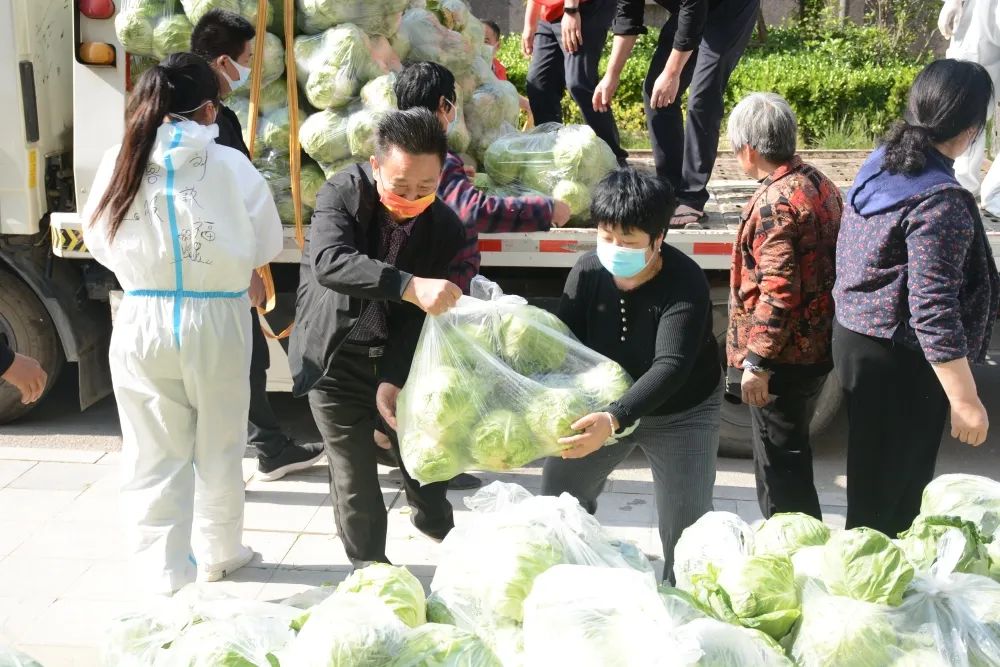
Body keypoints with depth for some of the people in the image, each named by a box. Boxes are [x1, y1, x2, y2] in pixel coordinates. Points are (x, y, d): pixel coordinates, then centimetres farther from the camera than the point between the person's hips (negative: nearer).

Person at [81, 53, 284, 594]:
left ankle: (162, 577, 12)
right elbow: (265, 245, -1)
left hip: (142, 323, 1)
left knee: (154, 457, 9)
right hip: (216, 322, -1)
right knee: (219, 450, 18)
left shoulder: (118, 165, -3)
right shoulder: (231, 166, -10)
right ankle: (220, 552, 35)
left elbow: (99, 243, 7)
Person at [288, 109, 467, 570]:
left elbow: (421, 317, -13)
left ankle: (437, 525, 46)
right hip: (335, 358, -2)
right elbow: (329, 262, -39)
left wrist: (392, 379, -26)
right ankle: (369, 565, 24)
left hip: (397, 356, 3)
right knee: (353, 473, 2)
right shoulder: (343, 193, -20)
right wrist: (410, 286, -52)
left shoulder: (447, 230, -12)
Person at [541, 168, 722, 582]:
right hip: (604, 405, 4)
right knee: (557, 494, 11)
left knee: (685, 525, -5)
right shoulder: (588, 272, -17)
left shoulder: (686, 284, -30)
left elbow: (670, 367, -39)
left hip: (680, 412, -4)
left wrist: (614, 420, -52)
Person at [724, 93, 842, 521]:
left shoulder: (774, 202, -21)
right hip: (816, 346, 10)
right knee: (788, 451, 22)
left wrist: (756, 360, -22)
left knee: (779, 458, 3)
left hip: (783, 357, -10)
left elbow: (777, 290, -26)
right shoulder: (818, 182, 7)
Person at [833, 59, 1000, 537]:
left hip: (853, 336, 9)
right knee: (894, 485, 8)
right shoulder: (941, 203, -24)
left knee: (870, 477, 23)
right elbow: (934, 312, -26)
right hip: (898, 360, -9)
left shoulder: (879, 166, 2)